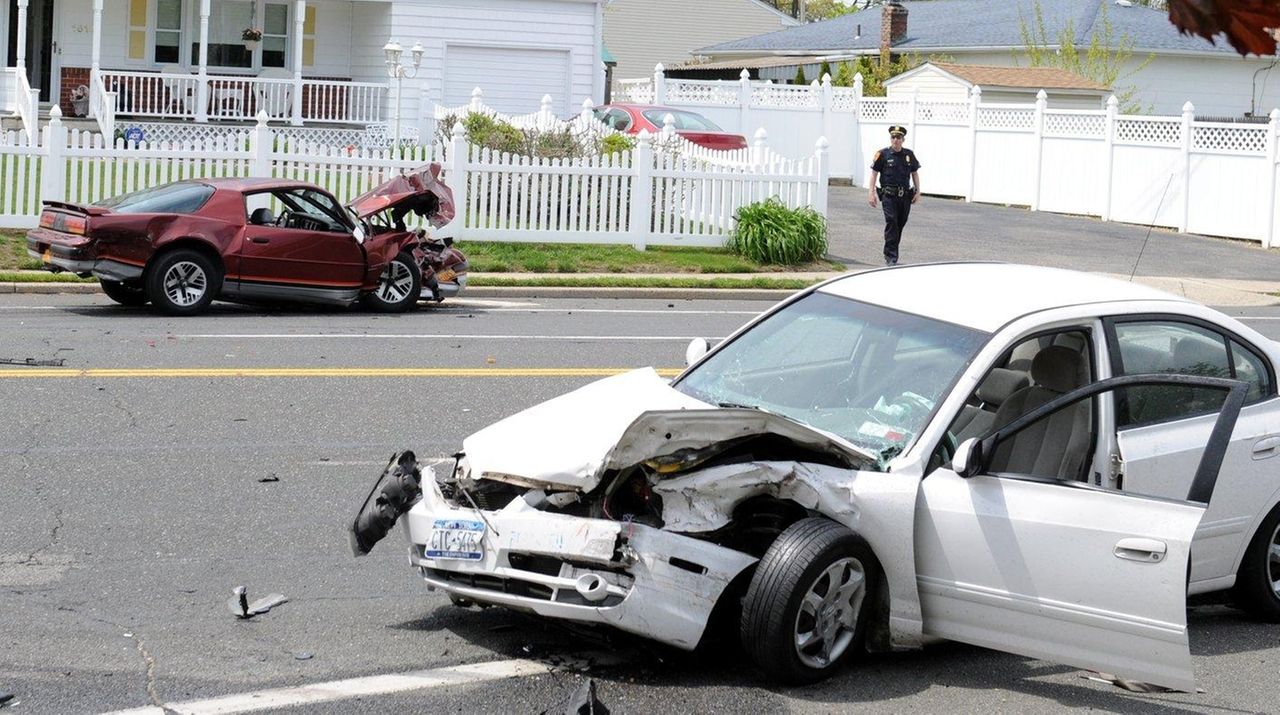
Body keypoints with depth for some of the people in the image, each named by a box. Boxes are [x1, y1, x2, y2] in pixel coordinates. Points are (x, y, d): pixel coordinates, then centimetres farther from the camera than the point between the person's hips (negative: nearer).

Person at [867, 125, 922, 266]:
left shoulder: (909, 155, 10)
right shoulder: (883, 154, -1)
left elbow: (914, 173, 17)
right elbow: (874, 173, 0)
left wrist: (917, 192, 10)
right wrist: (871, 193, -7)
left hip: (905, 196, 4)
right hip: (889, 195, -4)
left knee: (900, 224, 8)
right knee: (891, 223, -13)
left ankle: (890, 254, 20)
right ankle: (891, 257, -14)